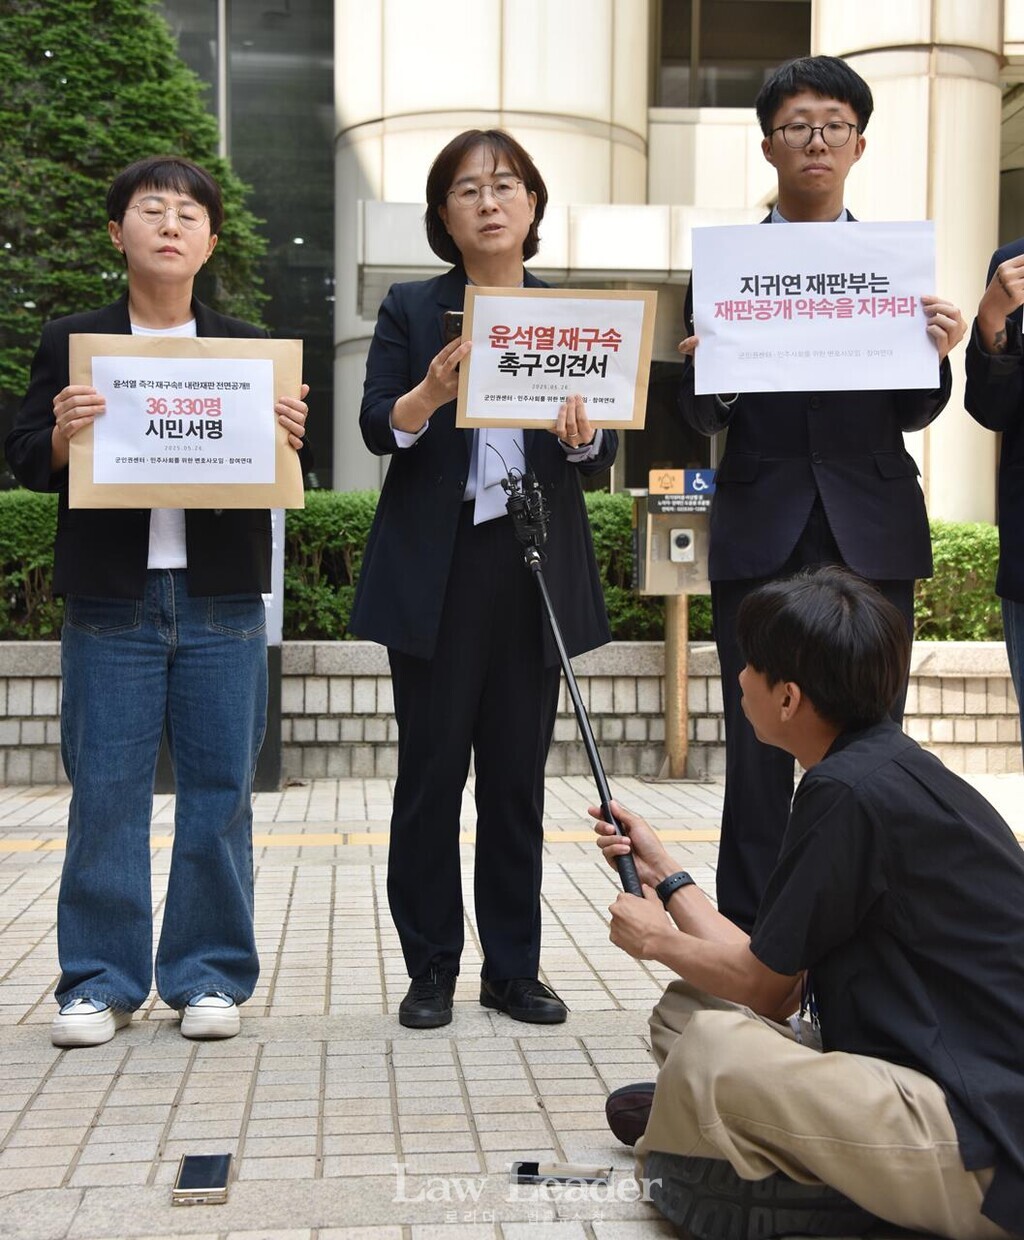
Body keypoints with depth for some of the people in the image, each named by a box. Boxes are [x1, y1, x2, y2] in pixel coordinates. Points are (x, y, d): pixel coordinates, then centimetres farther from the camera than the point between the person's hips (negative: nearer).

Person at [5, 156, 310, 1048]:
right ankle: (102, 980, 14)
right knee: (105, 793, 2)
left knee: (220, 791, 5)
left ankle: (209, 974, 16)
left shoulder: (249, 349, 10)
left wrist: (289, 441, -11)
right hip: (111, 600, -1)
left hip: (222, 604, 1)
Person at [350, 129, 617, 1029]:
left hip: (537, 567, 2)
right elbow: (377, 428, -5)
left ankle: (514, 968, 17)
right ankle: (431, 969, 14)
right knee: (431, 769, 1)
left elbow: (602, 455, 6)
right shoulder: (412, 310, 6)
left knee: (518, 774, 6)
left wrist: (583, 433, -17)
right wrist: (429, 395, -26)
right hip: (435, 570, -2)